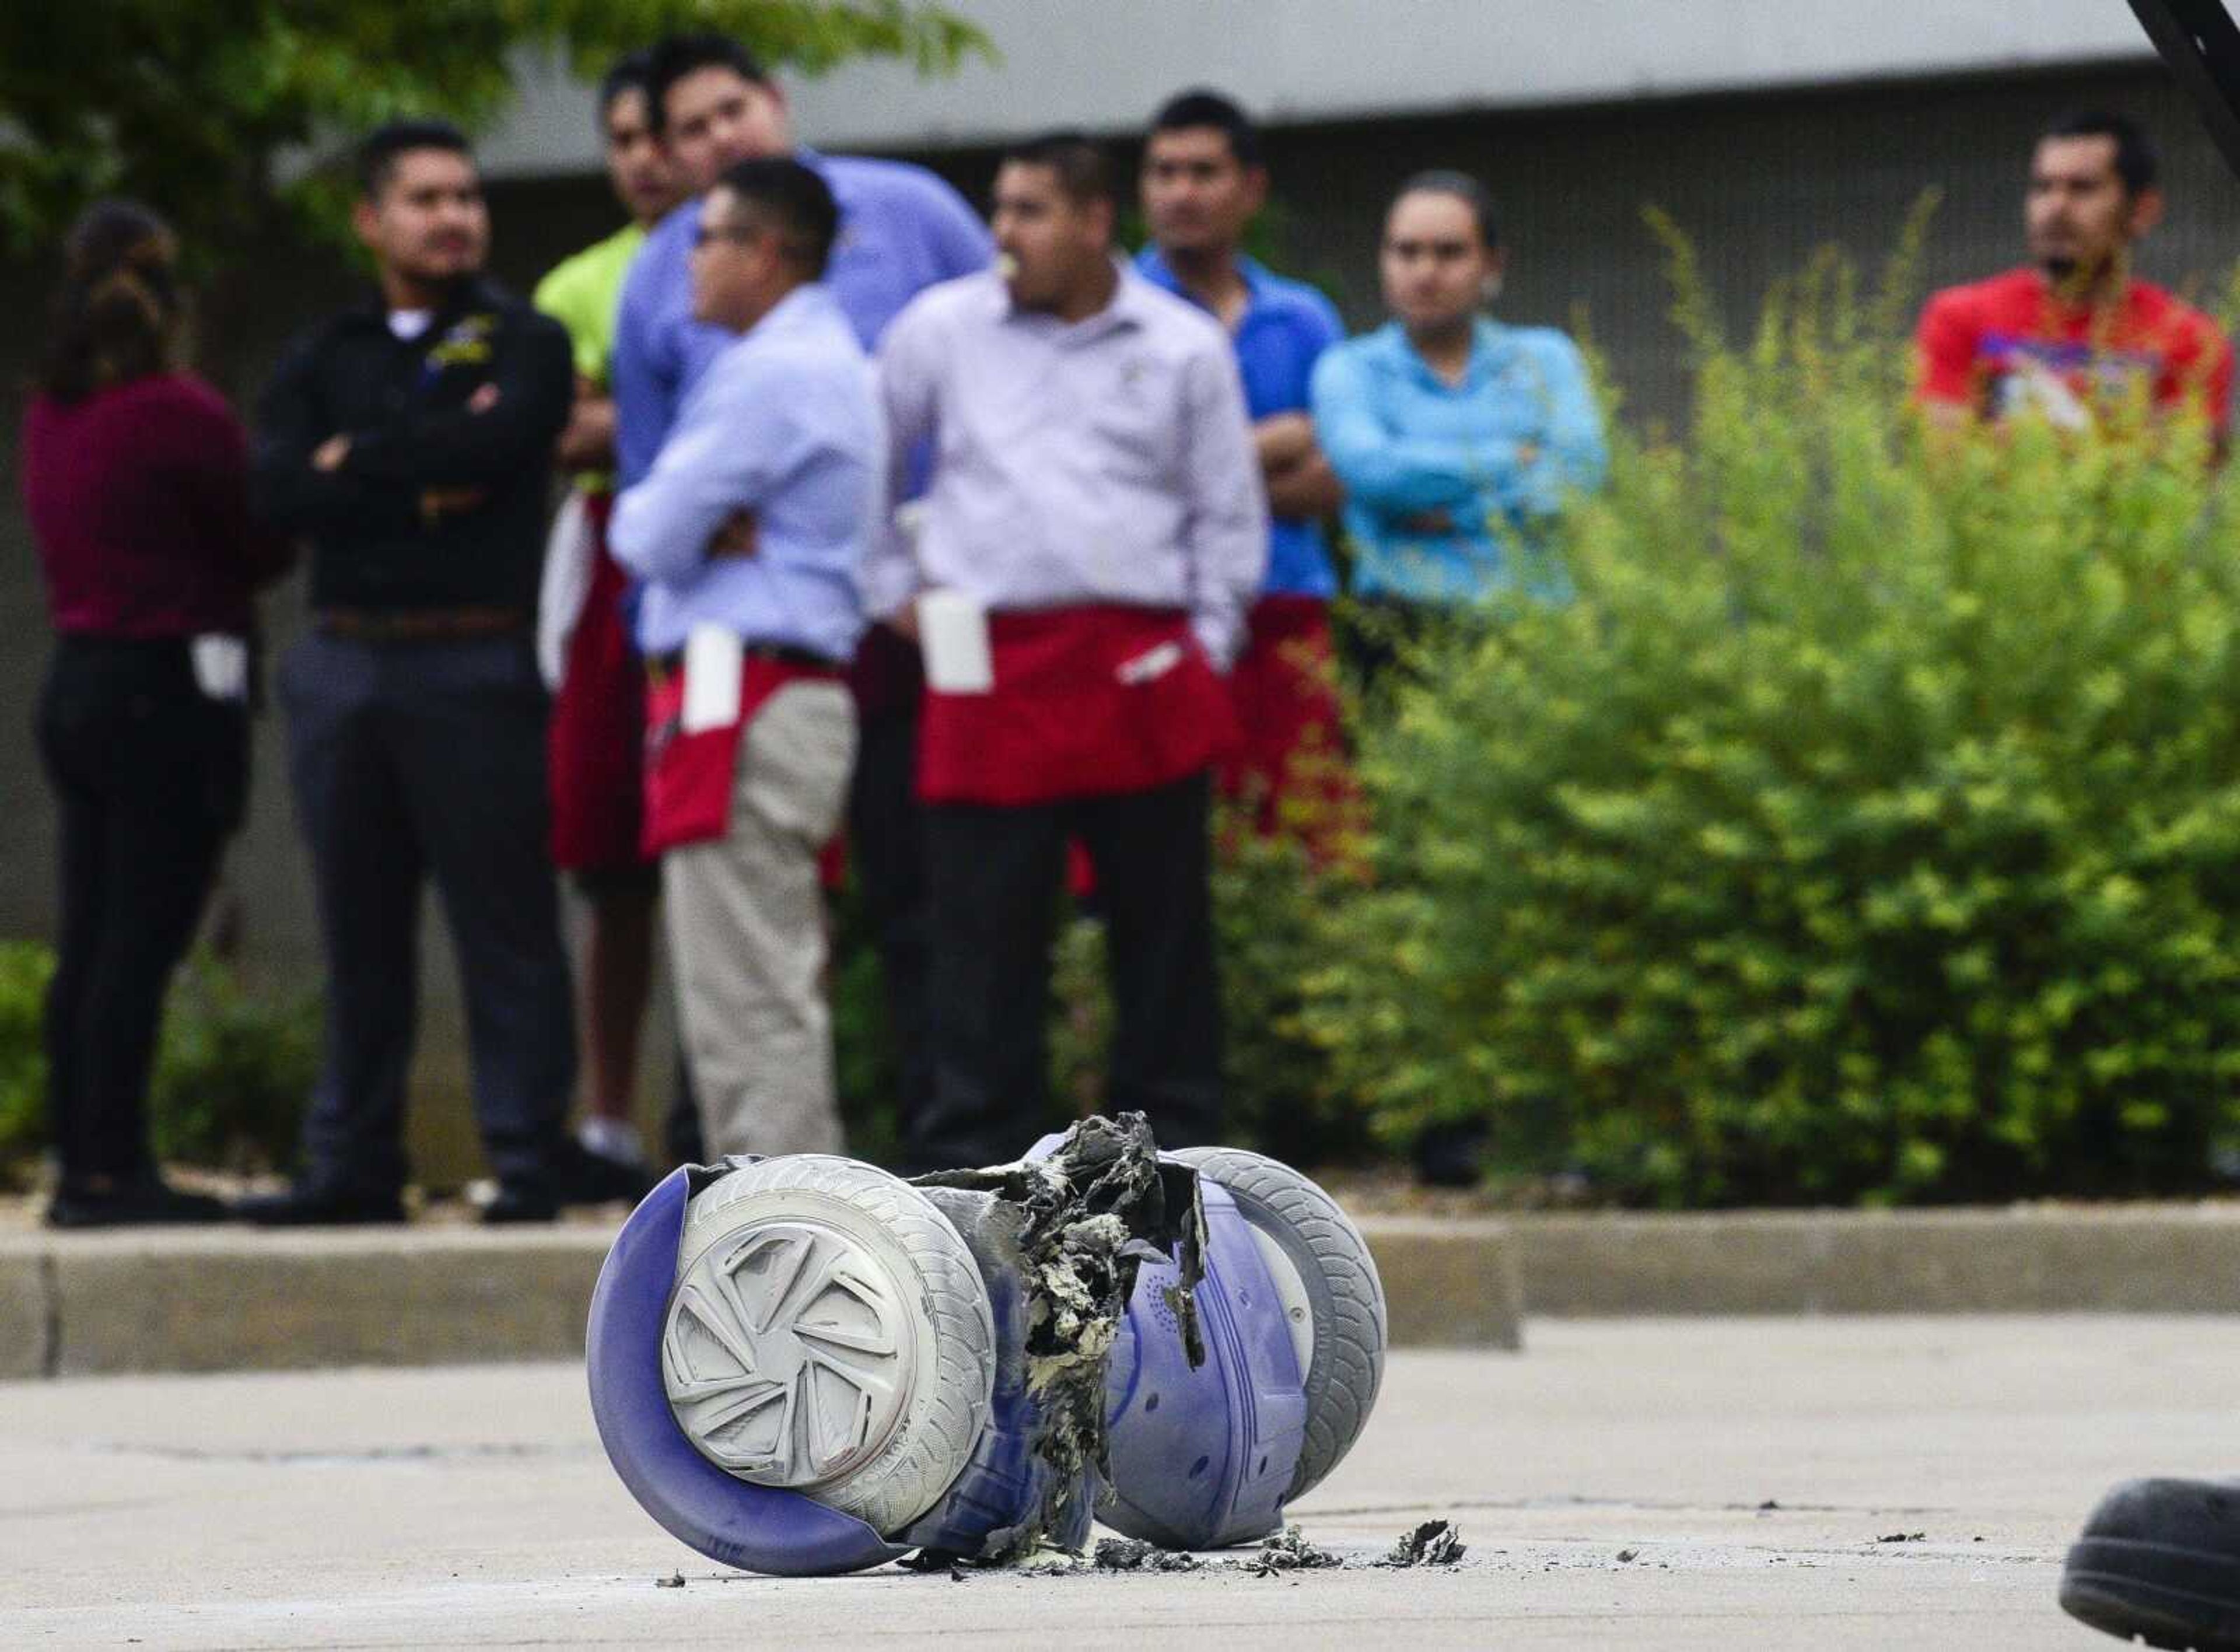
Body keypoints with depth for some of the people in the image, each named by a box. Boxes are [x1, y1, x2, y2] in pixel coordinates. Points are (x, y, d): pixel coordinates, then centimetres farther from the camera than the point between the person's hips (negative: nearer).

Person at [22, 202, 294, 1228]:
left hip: (77, 675, 8)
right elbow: (264, 545, -6)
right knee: (142, 943, -6)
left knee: (89, 946, 9)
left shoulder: (50, 417, 8)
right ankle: (109, 1171, -7)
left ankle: (85, 1168, 12)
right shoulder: (179, 415, -14)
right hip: (172, 689, -7)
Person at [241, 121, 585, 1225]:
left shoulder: (522, 343, 4)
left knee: (504, 922, -4)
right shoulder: (323, 359, 15)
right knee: (359, 931, 7)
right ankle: (354, 1165, 12)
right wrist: (420, 488, -9)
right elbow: (278, 491, -1)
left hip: (473, 667, -4)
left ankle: (529, 1161, -2)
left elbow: (492, 442, -16)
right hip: (344, 665, 4)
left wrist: (360, 460, -4)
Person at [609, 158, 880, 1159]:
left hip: (741, 707, -10)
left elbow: (653, 538, -14)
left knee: (748, 1003, -10)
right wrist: (709, 530, -3)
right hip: (803, 691, 10)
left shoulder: (768, 374, -12)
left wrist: (635, 515, 9)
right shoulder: (838, 364, 21)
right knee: (780, 996, 12)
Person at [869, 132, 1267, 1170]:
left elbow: (1230, 516, 11)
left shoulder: (1184, 346, 8)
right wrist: (892, 590, 12)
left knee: (1164, 928, 4)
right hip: (993, 676, 0)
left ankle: (1172, 1150, 11)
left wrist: (1207, 647, 5)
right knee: (984, 932, -2)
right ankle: (968, 1155, 2)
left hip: (1143, 674, 0)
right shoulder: (940, 331, 9)